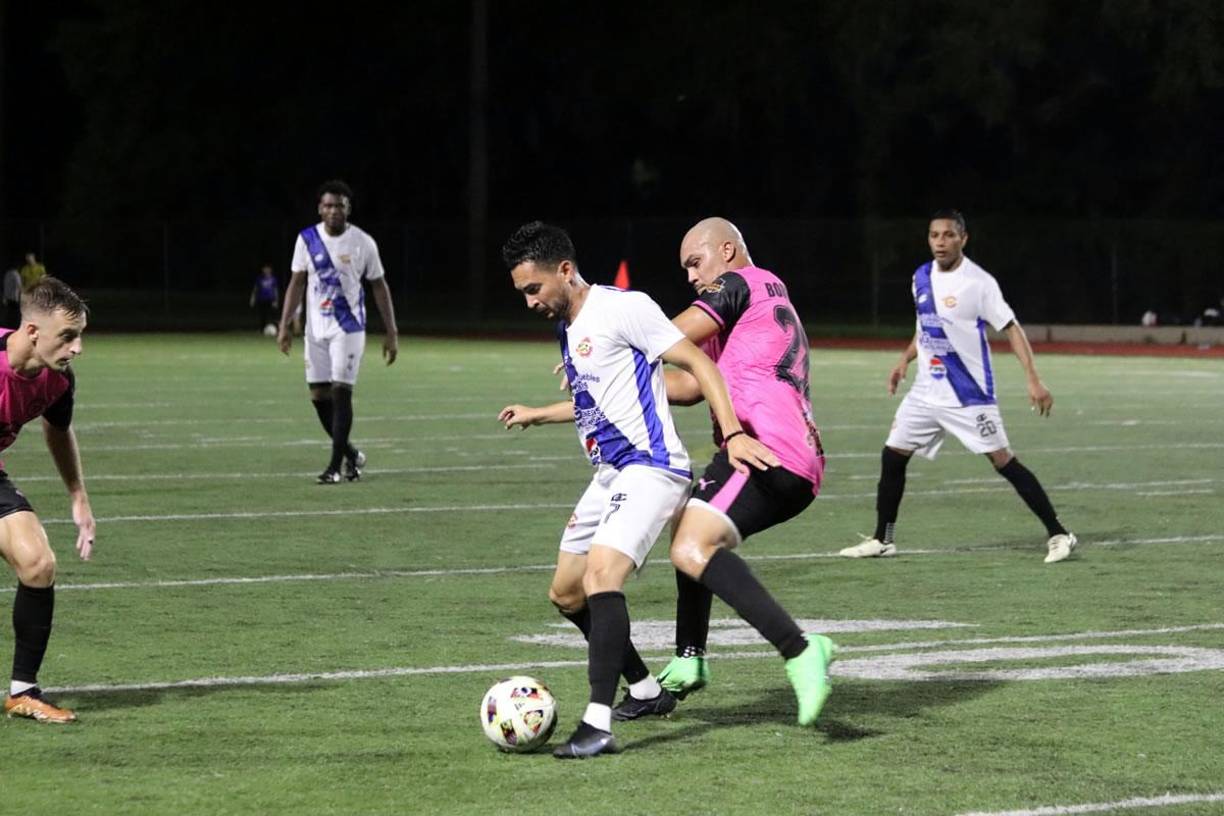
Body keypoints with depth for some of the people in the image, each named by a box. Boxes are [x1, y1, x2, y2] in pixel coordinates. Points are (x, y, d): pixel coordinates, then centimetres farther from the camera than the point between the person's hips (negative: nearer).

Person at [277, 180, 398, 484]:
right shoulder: (307, 239, 0)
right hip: (316, 329, 3)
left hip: (348, 328, -3)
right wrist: (285, 325, -1)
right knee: (319, 395, 3)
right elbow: (296, 284, 7)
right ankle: (351, 454, 22)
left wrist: (392, 332, -1)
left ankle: (335, 466, -6)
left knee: (341, 391, -11)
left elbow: (379, 287, 1)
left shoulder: (362, 242, -6)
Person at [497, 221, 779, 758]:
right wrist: (538, 415, 39)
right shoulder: (567, 327, 15)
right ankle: (647, 690, 29)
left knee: (600, 576, -27)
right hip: (609, 474, 10)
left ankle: (598, 725, -33)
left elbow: (696, 363, -15)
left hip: (650, 467, -10)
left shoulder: (624, 309, -12)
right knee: (566, 595, 13)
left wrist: (732, 433, -25)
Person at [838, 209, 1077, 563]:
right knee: (892, 456, 5)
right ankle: (882, 540, 18)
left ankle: (1058, 534, -4)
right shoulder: (922, 278, 7)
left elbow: (1011, 328, -14)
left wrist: (1033, 380, -22)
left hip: (969, 394, -7)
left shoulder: (978, 282, -13)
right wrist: (905, 360, 12)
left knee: (1003, 461, -10)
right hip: (927, 391, 7)